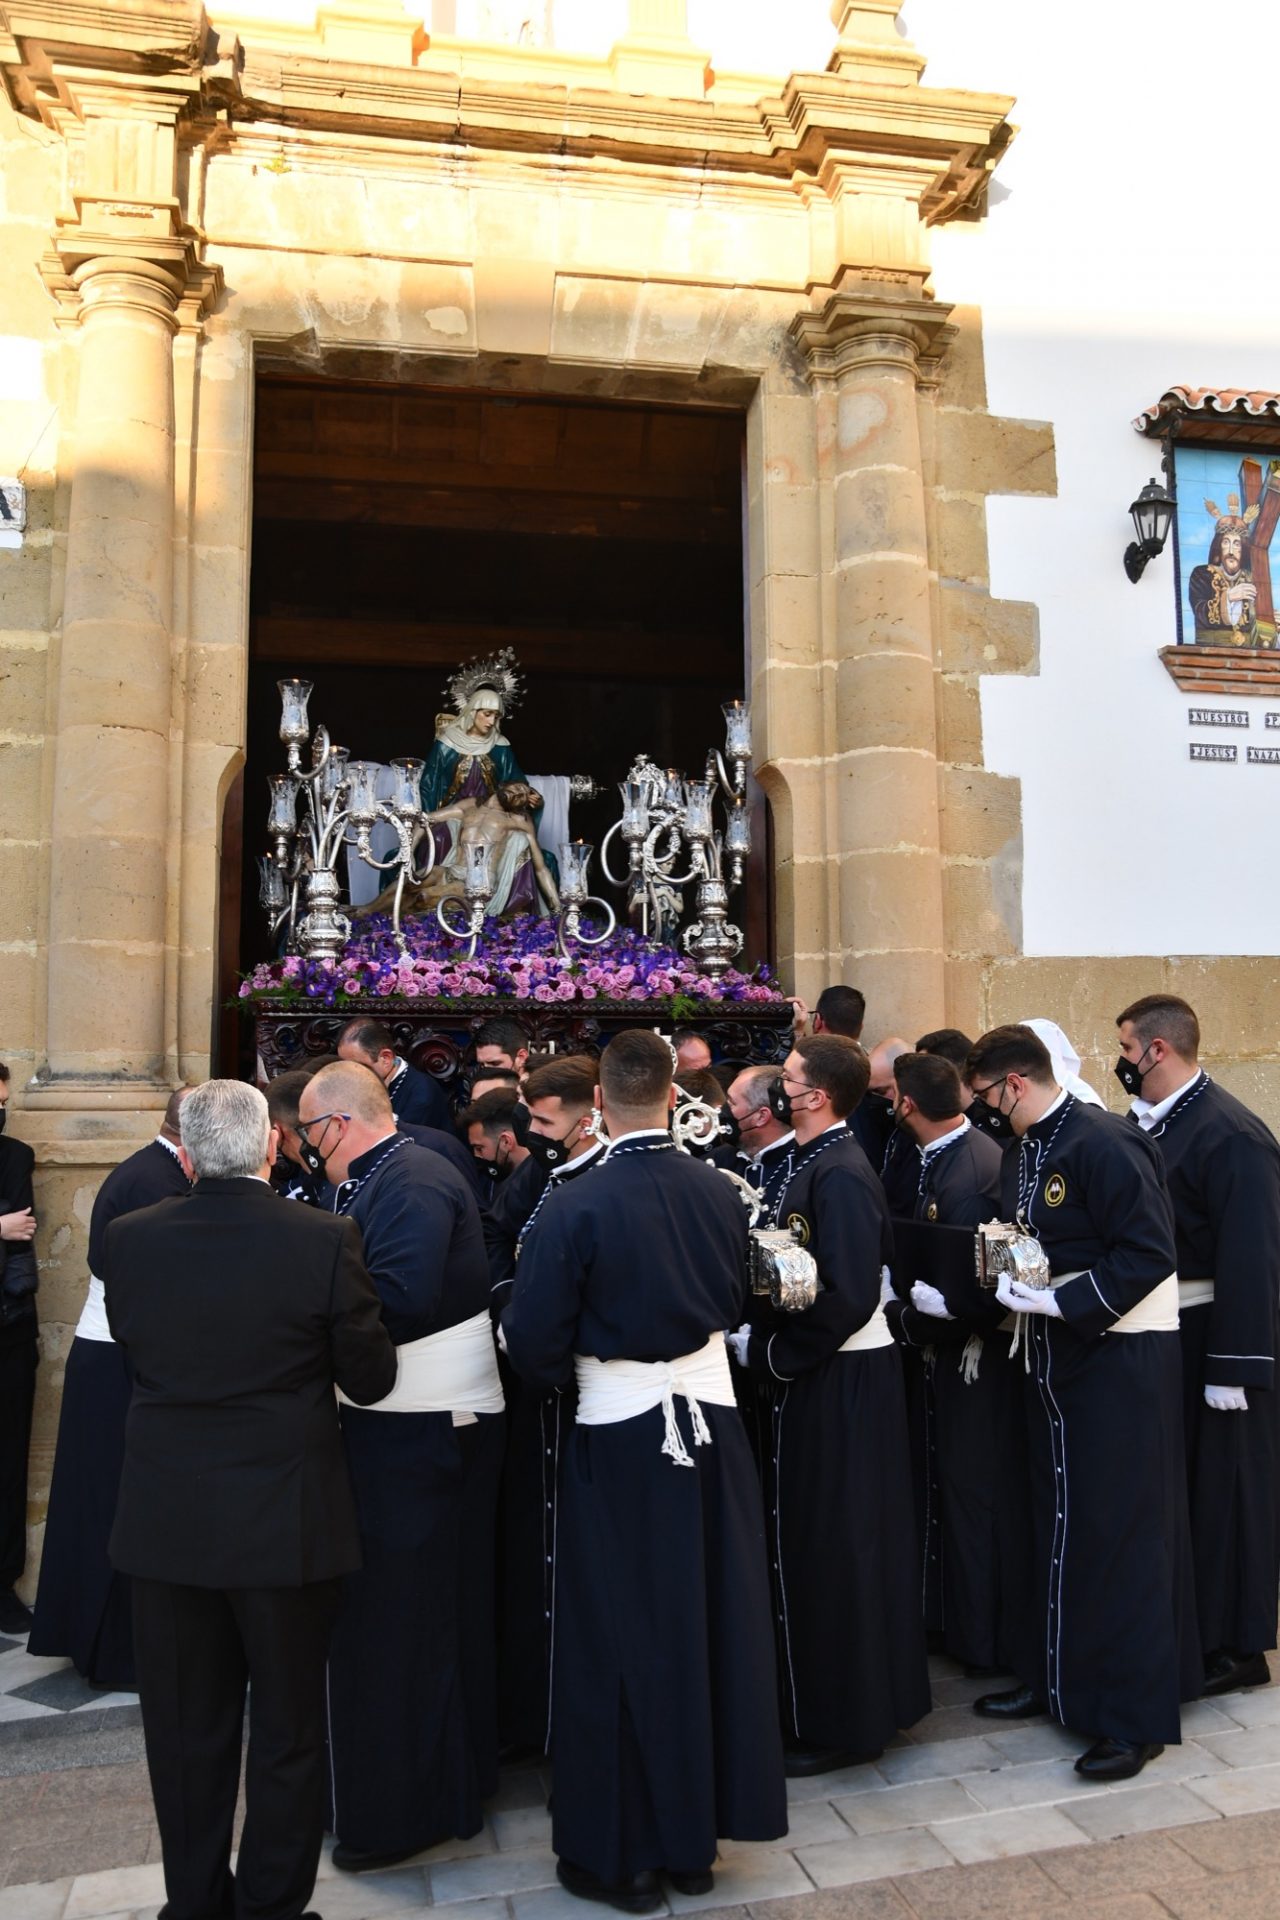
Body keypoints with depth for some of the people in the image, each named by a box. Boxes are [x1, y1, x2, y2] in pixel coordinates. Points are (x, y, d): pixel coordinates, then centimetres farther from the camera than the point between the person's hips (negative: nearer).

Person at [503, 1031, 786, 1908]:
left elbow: (534, 1339, -14)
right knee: (713, 1622, 17)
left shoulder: (576, 1208, -19)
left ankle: (624, 1853, 27)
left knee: (622, 1638, 11)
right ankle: (698, 1832, 34)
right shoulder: (720, 1192, -5)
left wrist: (569, 1369, 7)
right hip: (711, 1416, 5)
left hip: (621, 1435, -4)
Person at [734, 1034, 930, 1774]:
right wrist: (760, 1333, 1)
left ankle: (846, 1720, 23)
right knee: (815, 1538, 19)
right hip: (818, 1374, 9)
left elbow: (848, 1297, -25)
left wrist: (766, 1349, -17)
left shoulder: (839, 1176, -22)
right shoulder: (809, 1164, 5)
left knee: (835, 1545, 5)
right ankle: (862, 1698, 37)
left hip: (839, 1381, -9)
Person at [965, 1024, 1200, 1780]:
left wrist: (1057, 1300, -23)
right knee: (1063, 1524, 18)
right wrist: (1005, 1291, 1)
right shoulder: (1024, 1148, 6)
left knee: (1120, 1532, 1)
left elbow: (1150, 1257, -23)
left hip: (1119, 1358, -8)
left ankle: (1137, 1716, 15)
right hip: (1056, 1353, 8)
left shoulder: (1105, 1143, -20)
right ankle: (1063, 1677, 34)